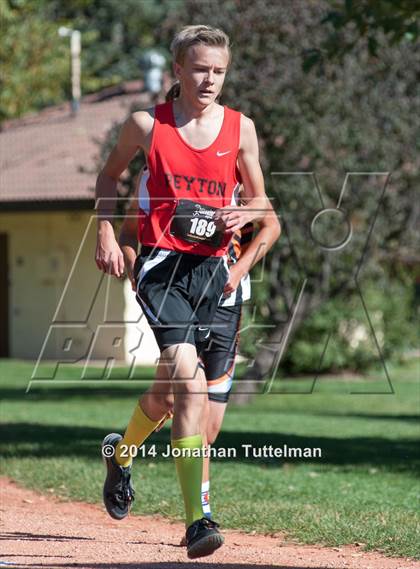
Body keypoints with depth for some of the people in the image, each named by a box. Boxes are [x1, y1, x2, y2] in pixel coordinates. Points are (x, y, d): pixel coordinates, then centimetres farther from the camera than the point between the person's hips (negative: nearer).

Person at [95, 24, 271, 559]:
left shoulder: (240, 128, 6)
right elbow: (109, 176, 17)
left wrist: (241, 215, -6)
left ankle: (121, 451, 50)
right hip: (160, 264, -4)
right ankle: (196, 520, -22)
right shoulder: (147, 124, 0)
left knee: (174, 386, 17)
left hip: (210, 268, 4)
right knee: (190, 383, -21)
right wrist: (106, 233, 4)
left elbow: (259, 200, 16)